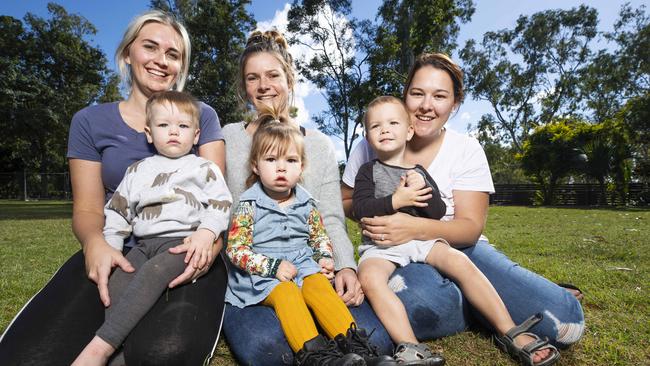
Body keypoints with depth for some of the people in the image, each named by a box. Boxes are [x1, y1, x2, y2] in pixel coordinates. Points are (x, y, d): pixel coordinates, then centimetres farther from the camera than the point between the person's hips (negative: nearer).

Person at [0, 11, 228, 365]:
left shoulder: (200, 116, 7)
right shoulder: (90, 121, 11)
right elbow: (88, 208, 8)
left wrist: (211, 239, -25)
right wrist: (95, 243, -17)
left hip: (185, 254, -1)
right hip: (117, 254, 2)